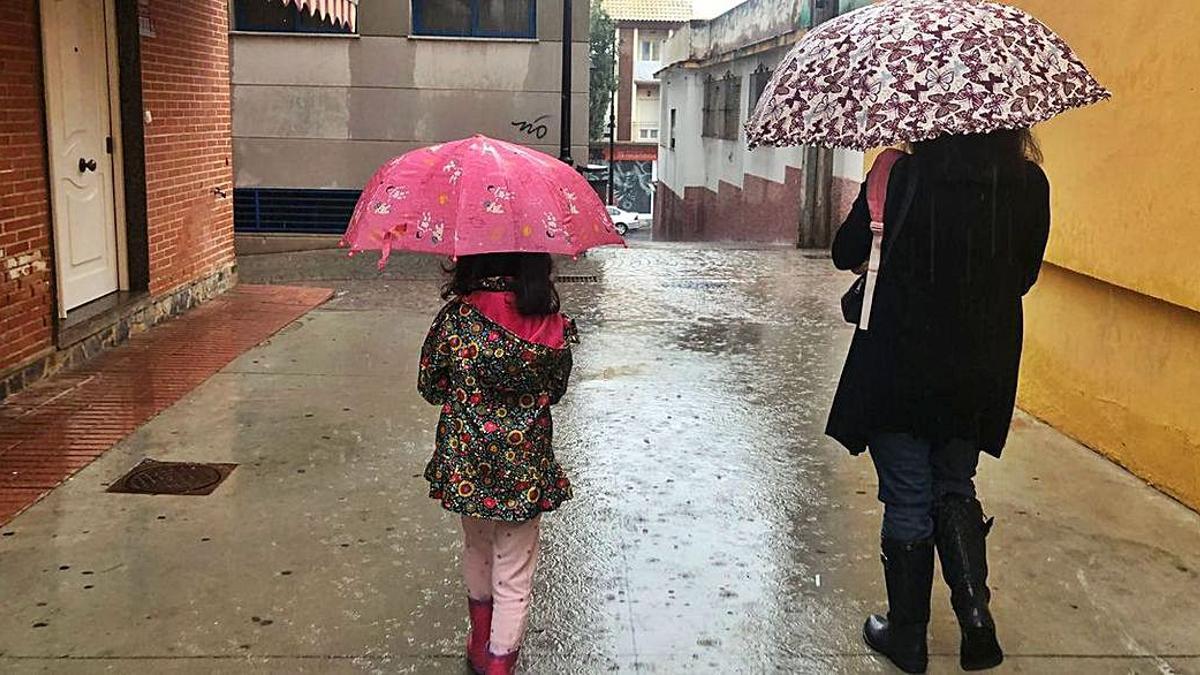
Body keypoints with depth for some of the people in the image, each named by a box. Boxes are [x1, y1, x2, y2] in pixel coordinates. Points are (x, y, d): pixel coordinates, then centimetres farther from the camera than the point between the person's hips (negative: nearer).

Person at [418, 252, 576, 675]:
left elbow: (430, 386, -2)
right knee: (515, 577, 11)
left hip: (467, 466, 2)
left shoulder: (455, 317, -15)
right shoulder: (553, 327, -12)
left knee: (476, 550, 26)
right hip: (526, 472, -1)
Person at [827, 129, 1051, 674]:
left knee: (907, 501, 10)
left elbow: (846, 254, -4)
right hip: (983, 375, 3)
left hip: (900, 368, -3)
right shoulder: (1030, 184, -5)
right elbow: (1024, 276, 6)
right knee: (955, 491, 21)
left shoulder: (905, 174, -14)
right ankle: (976, 615, 8)